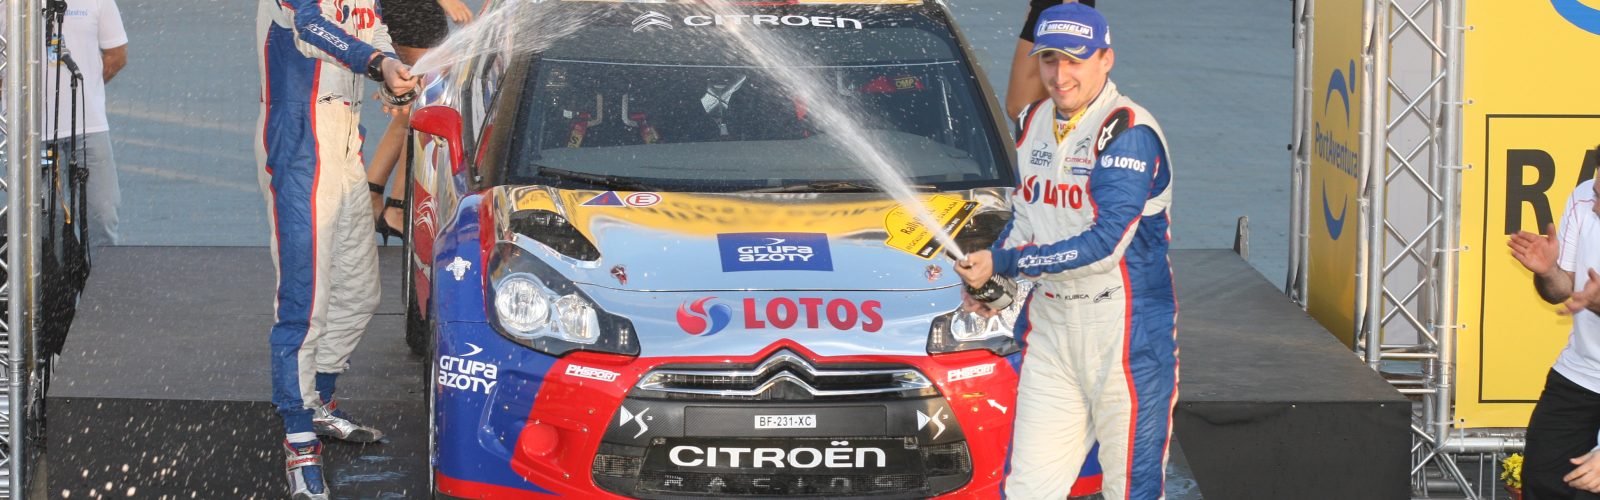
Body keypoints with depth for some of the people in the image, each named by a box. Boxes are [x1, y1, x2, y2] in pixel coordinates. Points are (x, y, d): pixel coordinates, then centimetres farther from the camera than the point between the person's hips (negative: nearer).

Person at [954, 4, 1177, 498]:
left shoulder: (1128, 132, -15)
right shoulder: (1033, 123, 11)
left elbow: (1105, 243, -22)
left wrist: (1003, 263, -15)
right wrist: (987, 275, 4)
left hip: (1126, 332, -7)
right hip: (1049, 324, 7)